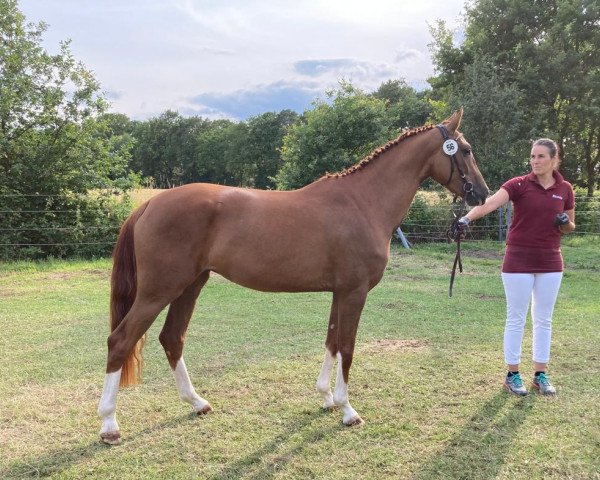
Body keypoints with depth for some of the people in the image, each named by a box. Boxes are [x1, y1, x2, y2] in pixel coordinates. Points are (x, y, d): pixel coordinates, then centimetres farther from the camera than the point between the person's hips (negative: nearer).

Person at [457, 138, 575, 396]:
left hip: (550, 263, 3)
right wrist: (468, 217, -43)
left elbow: (570, 227, 15)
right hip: (519, 261, -3)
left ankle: (540, 375, 22)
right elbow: (490, 203, -25)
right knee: (516, 319, 4)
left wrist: (565, 223, -10)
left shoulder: (565, 189, 3)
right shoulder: (519, 185, -8)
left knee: (543, 320, 11)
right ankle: (512, 375, 15)